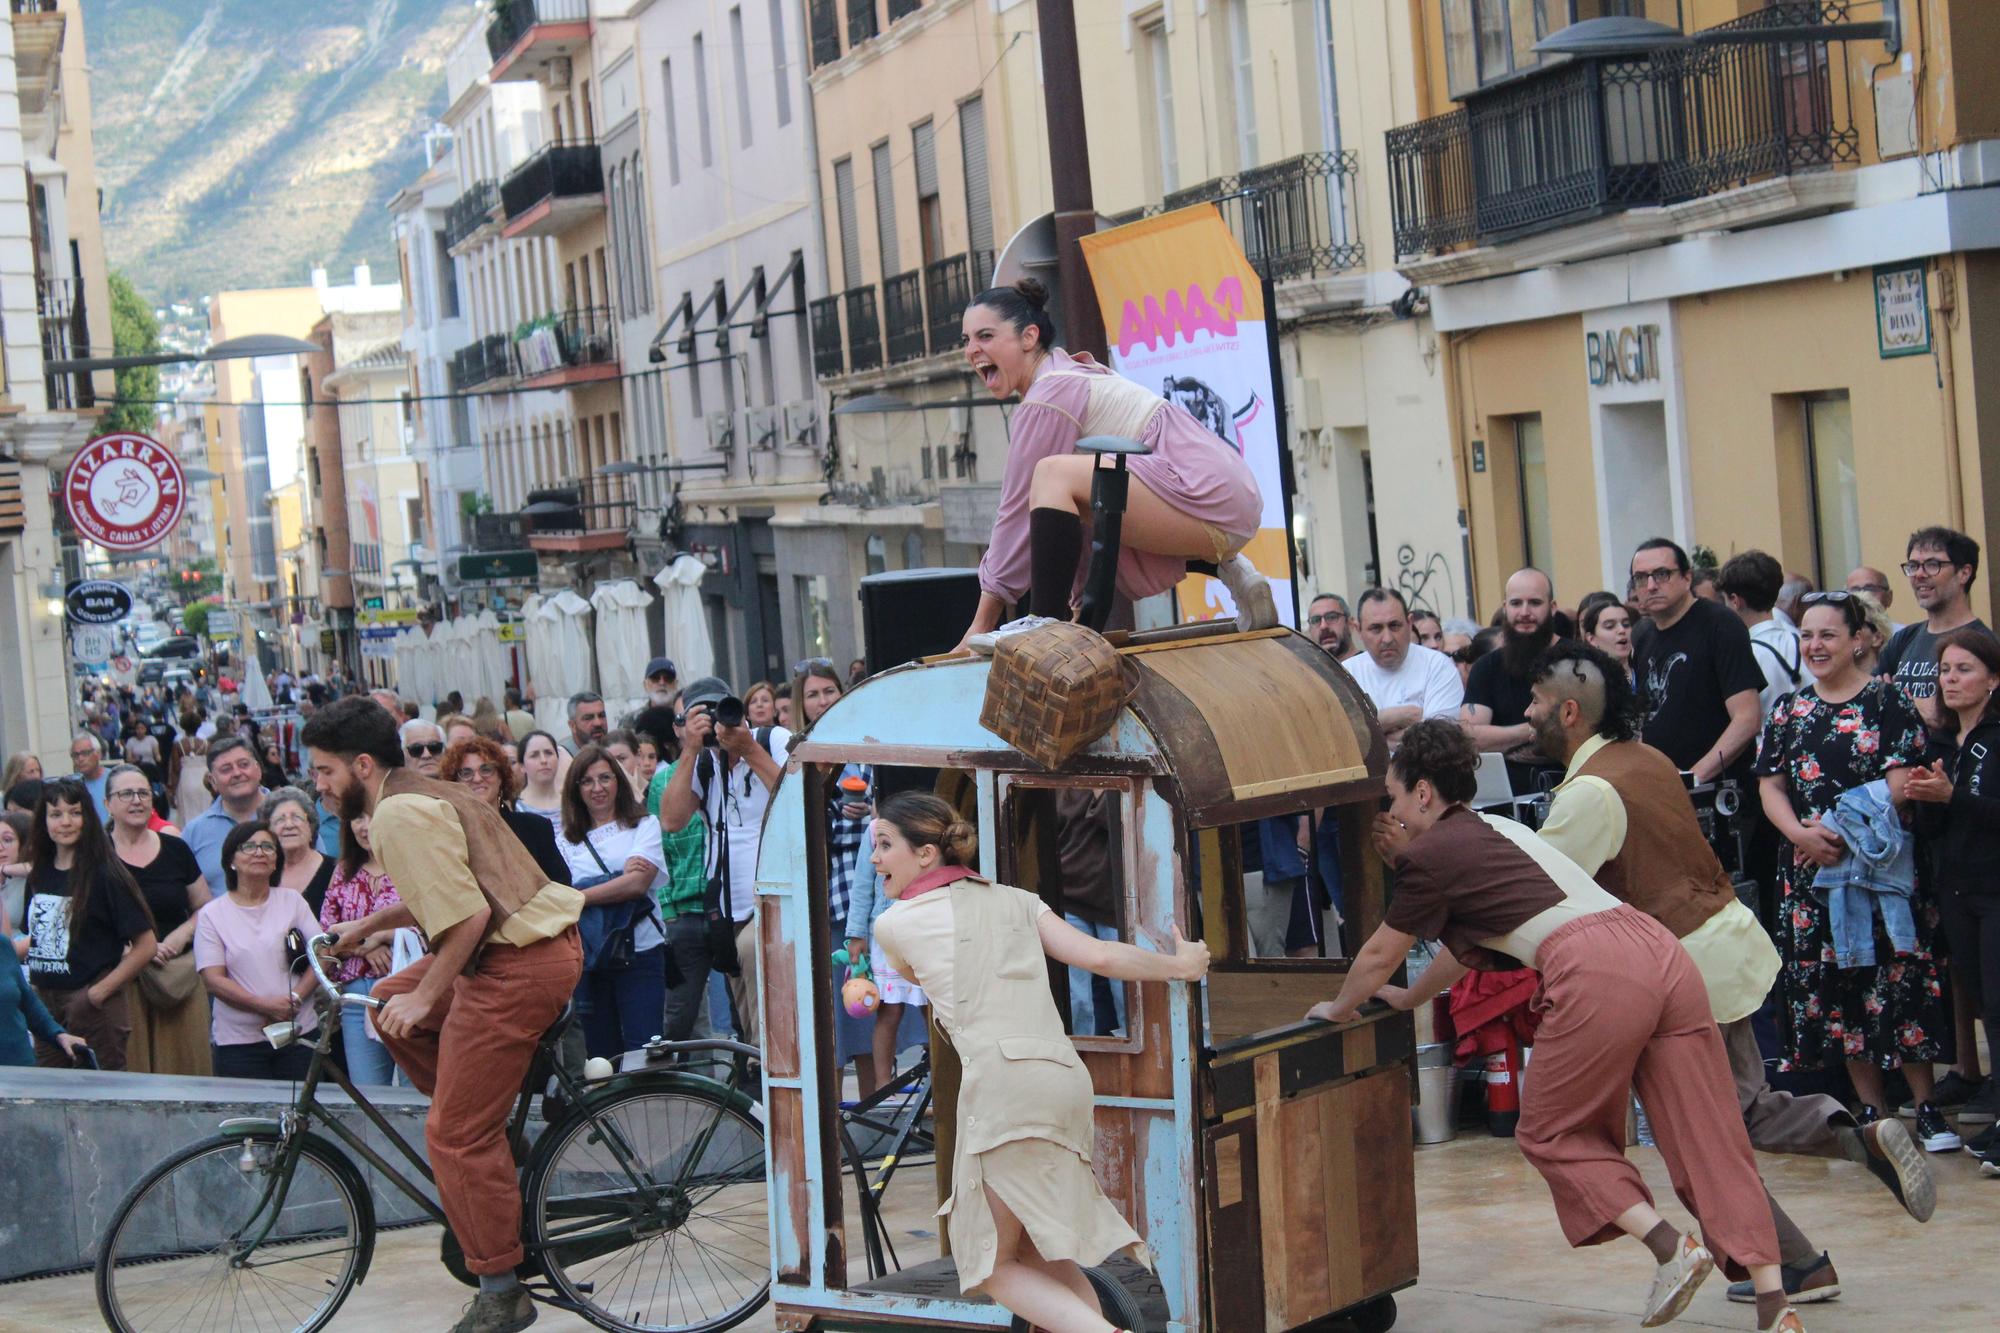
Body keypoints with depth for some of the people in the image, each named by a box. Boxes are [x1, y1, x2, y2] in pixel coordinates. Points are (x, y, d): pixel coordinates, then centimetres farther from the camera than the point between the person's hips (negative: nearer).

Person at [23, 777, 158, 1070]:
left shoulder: (105, 875, -10)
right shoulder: (39, 875, 9)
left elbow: (146, 945, -11)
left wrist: (102, 990, -13)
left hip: (93, 1009, -6)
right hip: (46, 1006, 6)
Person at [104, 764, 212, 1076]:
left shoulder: (175, 850, 10)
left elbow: (206, 908, 15)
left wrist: (183, 934, -5)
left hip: (180, 977, 3)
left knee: (185, 1066, -2)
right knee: (131, 1068, -6)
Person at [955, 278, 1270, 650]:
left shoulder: (1048, 398, -11)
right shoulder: (1071, 375, 19)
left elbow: (1020, 512, -11)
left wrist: (984, 620, -7)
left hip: (1206, 495, -11)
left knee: (1055, 474, -22)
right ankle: (1229, 570, 18)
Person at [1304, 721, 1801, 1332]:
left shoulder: (1434, 854, 6)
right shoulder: (1493, 831, 30)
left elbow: (1380, 953, 19)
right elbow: (1467, 945, 45)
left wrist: (1339, 1007, 38)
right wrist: (1409, 997, 59)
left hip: (1596, 973, -8)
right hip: (1660, 949, 8)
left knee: (1551, 1134, 12)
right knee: (1708, 1138, 5)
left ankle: (1670, 1245, -3)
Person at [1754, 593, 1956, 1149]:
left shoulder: (1887, 702, -2)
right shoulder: (1788, 711, 10)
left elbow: (1901, 782, -10)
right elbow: (1771, 785, 6)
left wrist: (1846, 832, -21)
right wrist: (1801, 833, -13)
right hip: (1811, 871, 4)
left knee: (1898, 980, -6)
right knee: (1837, 988, 5)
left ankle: (1926, 1108, 4)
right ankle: (1871, 1111, 14)